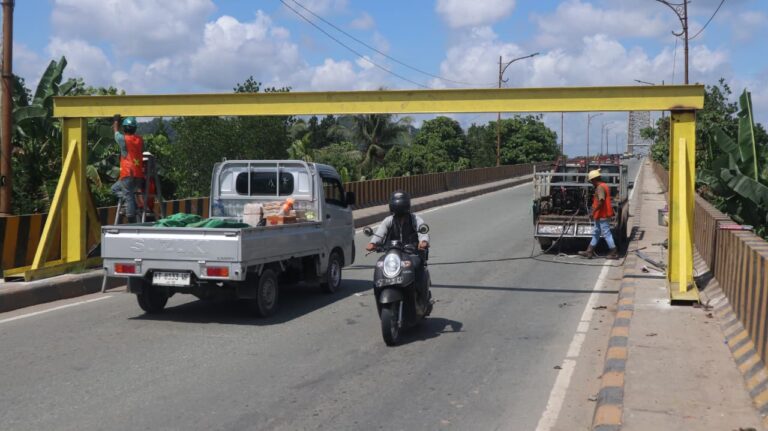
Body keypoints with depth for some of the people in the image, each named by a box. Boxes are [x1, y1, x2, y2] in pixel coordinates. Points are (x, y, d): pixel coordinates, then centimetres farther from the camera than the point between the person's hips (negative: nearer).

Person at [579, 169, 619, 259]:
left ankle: (614, 253, 2)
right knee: (596, 233, 14)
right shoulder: (604, 186, 15)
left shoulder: (600, 187, -17)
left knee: (606, 233, -4)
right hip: (602, 215, 11)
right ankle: (589, 252, 19)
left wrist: (594, 211, -19)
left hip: (602, 215, -11)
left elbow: (601, 201, -27)